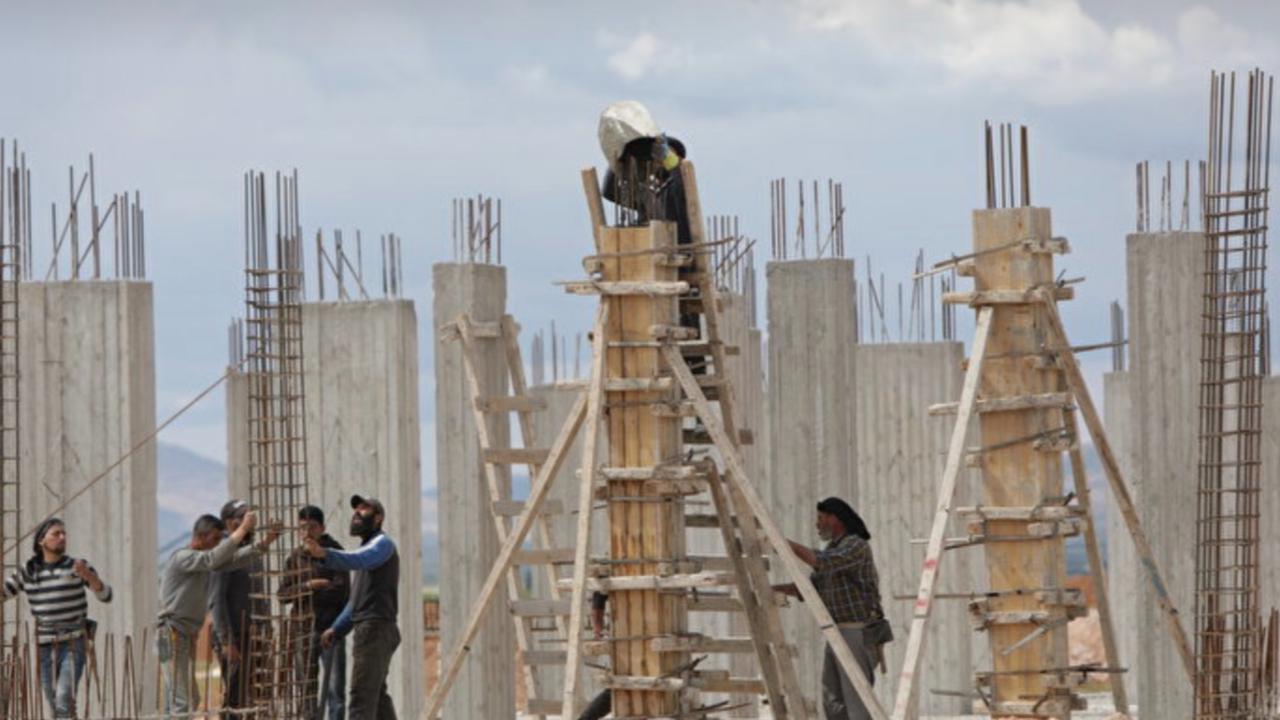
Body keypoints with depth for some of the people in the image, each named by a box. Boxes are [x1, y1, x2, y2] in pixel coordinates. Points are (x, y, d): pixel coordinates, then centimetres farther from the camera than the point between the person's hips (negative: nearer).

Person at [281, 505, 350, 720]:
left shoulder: (334, 553, -2)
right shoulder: (295, 557, 10)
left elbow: (341, 591, -12)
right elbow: (283, 594, 4)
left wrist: (304, 591, -9)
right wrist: (308, 586, -13)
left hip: (330, 629, -4)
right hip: (303, 630, 4)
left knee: (334, 689, -4)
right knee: (307, 689, 9)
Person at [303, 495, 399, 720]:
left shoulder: (382, 543, -6)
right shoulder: (367, 549, 24)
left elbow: (358, 560, -30)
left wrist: (325, 554, -45)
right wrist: (336, 629, 16)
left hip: (376, 629, -10)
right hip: (368, 629, 10)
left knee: (361, 698, -15)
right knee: (377, 696, 13)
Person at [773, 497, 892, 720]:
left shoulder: (856, 546, -14)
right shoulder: (833, 548, 16)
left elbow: (821, 563, -29)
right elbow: (811, 587, 19)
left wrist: (786, 543, -21)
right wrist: (774, 589, 7)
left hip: (859, 634, -10)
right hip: (839, 634, 10)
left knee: (856, 701, -10)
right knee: (833, 701, 10)